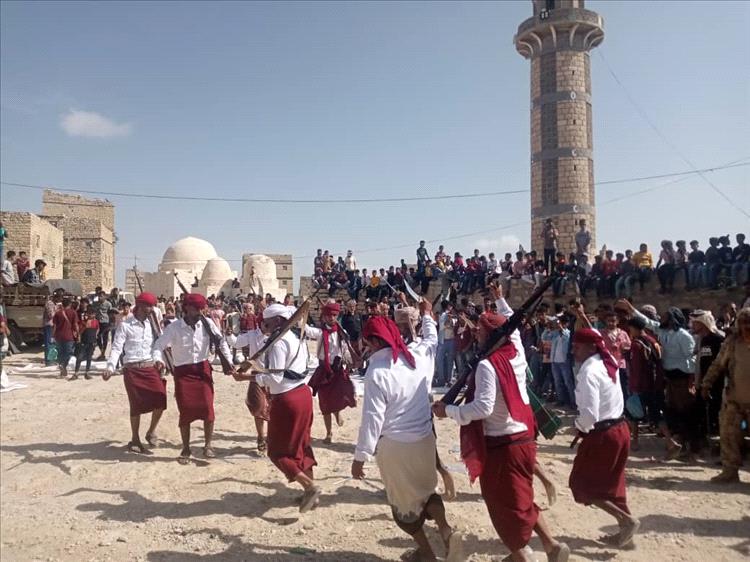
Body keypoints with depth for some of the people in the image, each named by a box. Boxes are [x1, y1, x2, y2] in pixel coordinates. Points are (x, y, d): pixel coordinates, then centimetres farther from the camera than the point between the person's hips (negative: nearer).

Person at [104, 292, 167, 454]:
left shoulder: (151, 324, 11)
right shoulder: (125, 325, -4)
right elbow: (117, 348, -9)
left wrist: (158, 359, -4)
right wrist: (110, 367, -21)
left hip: (151, 367, 4)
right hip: (132, 369, -4)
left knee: (160, 399, -10)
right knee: (136, 405, 3)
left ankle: (151, 431, 14)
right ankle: (135, 440, 20)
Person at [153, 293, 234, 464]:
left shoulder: (207, 323, -3)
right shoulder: (174, 327, -9)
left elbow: (221, 341, 6)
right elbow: (159, 345, -6)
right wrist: (158, 360, -26)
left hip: (202, 369, 1)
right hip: (183, 372, -1)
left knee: (207, 408, -7)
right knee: (185, 411, 2)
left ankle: (207, 446, 11)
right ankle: (185, 449, 20)